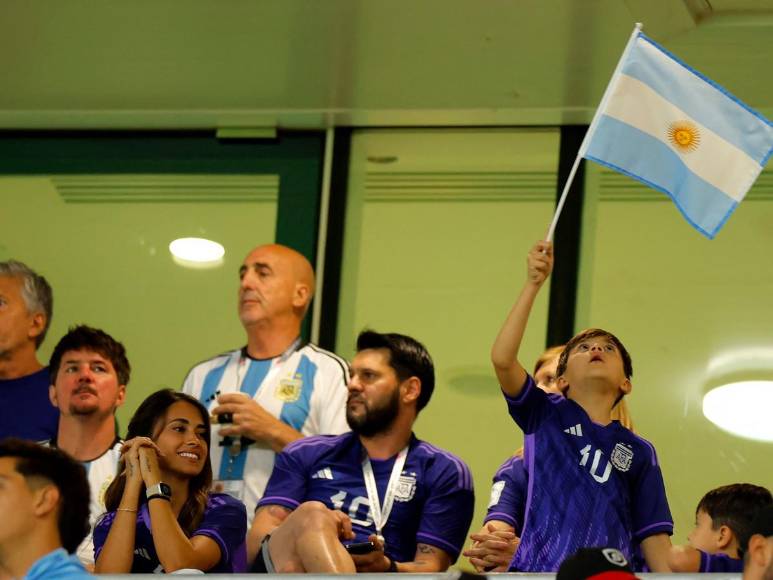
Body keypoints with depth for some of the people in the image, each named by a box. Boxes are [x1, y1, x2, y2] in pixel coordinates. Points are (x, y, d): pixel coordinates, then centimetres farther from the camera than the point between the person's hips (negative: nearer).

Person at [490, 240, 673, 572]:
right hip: (537, 569, -1)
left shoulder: (639, 453, 16)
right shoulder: (545, 415, 13)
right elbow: (502, 358, -2)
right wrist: (533, 284, -6)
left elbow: (653, 533, 12)